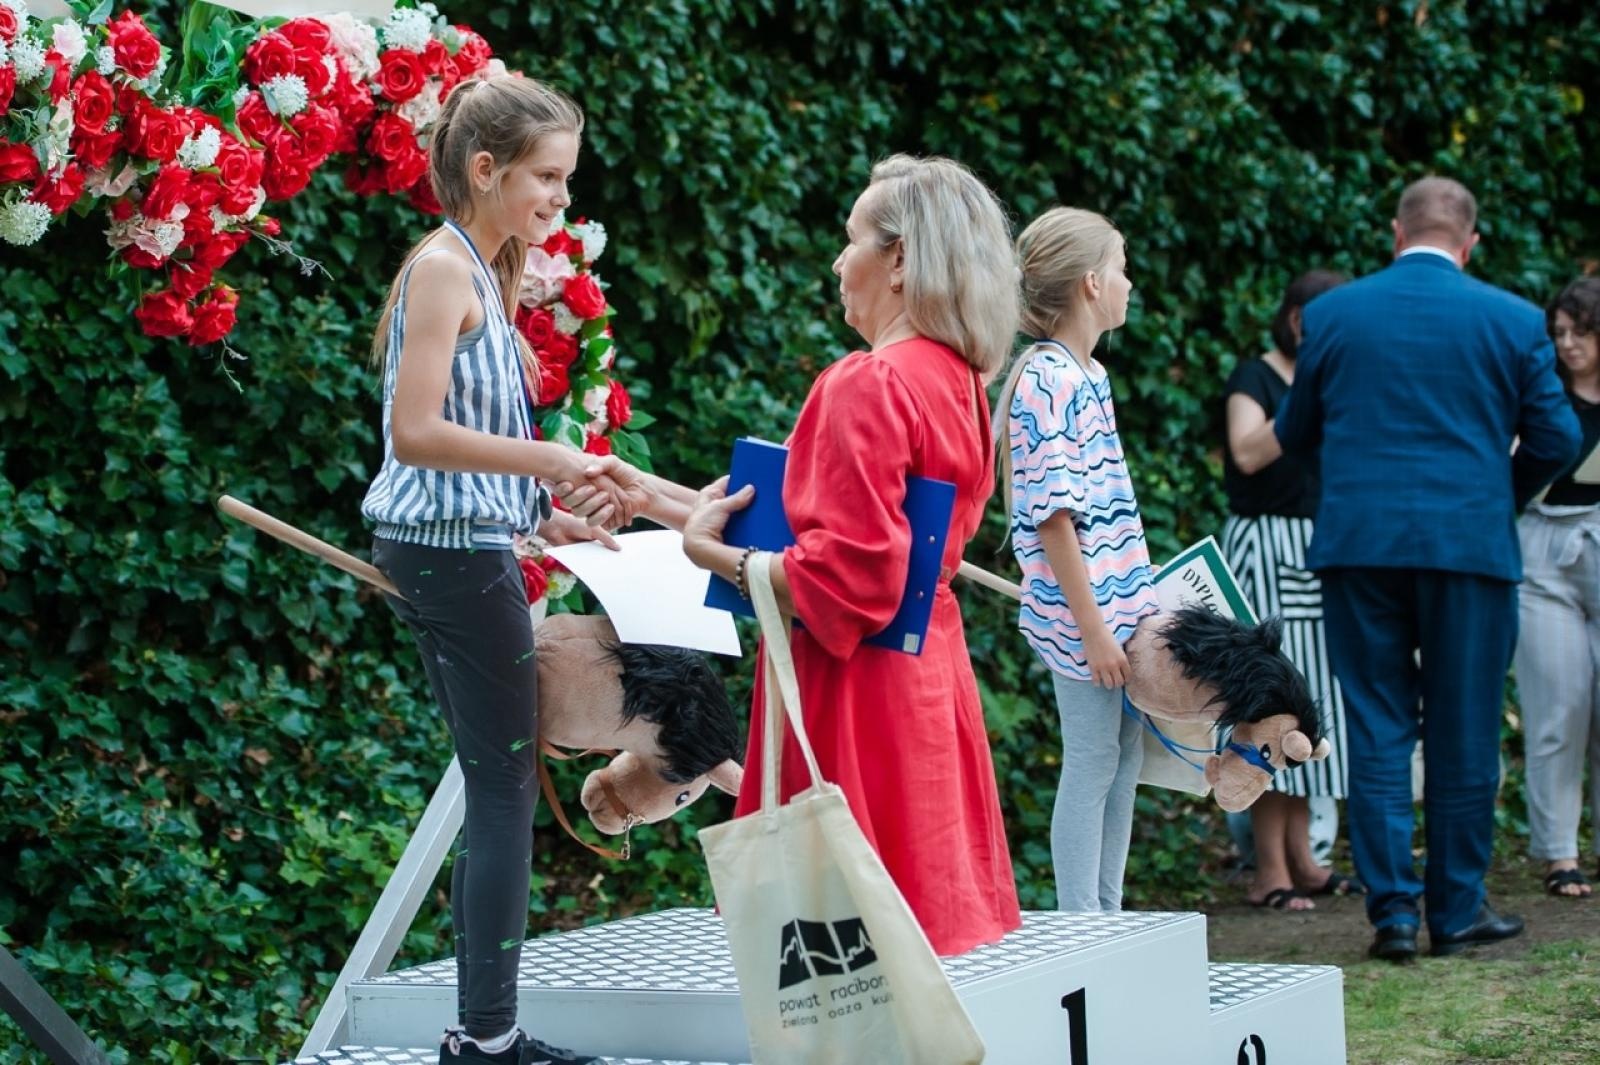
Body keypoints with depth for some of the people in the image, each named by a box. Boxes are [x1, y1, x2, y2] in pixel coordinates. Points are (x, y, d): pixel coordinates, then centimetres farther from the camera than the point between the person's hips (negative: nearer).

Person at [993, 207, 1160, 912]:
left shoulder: (1087, 374, 14)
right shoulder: (1047, 382, -16)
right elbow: (1055, 518, -19)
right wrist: (1093, 629, -19)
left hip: (1120, 605, 9)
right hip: (1081, 614, -9)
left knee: (1124, 764, 12)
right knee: (1092, 768, -3)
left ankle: (1106, 919, 20)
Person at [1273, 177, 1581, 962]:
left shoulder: (1330, 315, 3)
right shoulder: (1514, 321, -1)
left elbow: (1293, 434, 12)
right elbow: (1556, 439, 2)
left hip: (1358, 543, 1)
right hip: (1472, 542, -1)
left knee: (1377, 727, 6)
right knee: (1463, 734, 7)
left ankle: (1392, 909, 1)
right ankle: (1455, 910, 13)